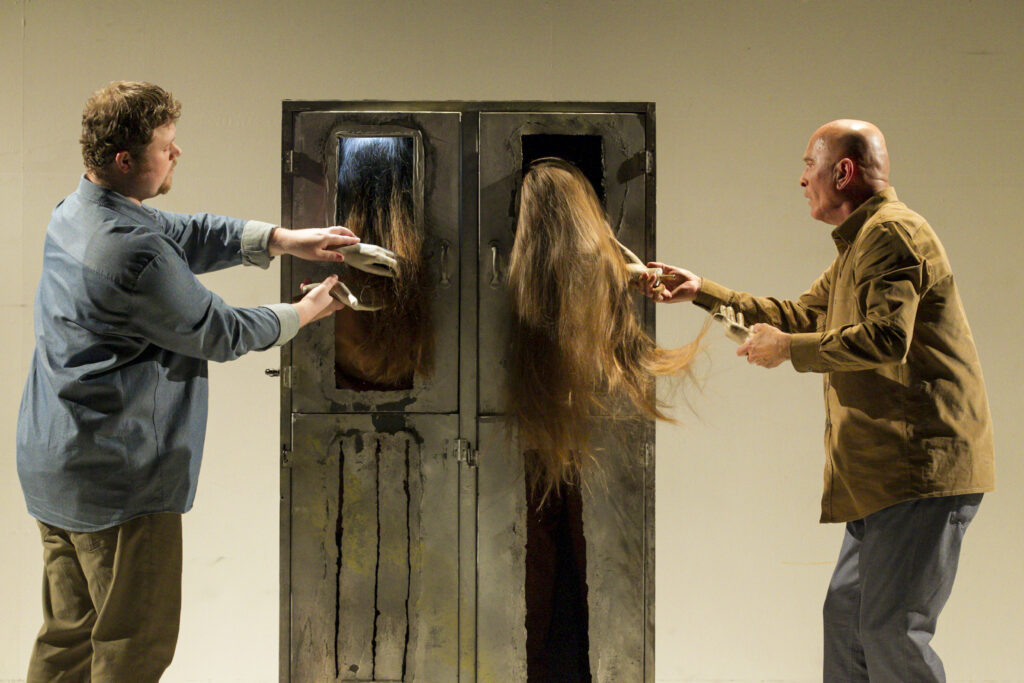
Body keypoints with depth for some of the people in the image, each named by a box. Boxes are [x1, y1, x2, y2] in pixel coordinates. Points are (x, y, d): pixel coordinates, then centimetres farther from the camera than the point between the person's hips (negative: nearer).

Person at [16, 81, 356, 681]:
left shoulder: (76, 213, 6)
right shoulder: (132, 252, -25)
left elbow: (189, 233, 9)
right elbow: (220, 333, -15)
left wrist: (285, 239, -2)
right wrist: (305, 312, 1)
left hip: (54, 466, 10)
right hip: (119, 480, -10)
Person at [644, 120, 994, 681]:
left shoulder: (891, 231, -11)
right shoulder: (860, 242, 23)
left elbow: (886, 336, -24)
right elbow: (801, 314, 28)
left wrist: (788, 349, -13)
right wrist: (702, 291, 25)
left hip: (924, 466, -11)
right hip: (890, 469, 11)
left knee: (890, 626, -10)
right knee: (846, 613, 12)